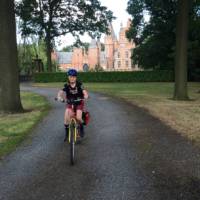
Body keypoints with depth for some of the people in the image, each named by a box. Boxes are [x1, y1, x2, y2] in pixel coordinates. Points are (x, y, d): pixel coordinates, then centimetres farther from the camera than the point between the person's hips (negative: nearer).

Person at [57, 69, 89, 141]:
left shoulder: (79, 85, -11)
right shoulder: (66, 86, -8)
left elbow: (84, 91, -24)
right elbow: (61, 92, -20)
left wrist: (86, 96, -47)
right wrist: (59, 96, -43)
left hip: (79, 103, -1)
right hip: (70, 103, 2)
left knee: (78, 118, -20)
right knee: (66, 116, -20)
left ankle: (81, 128, 12)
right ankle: (66, 132, -1)